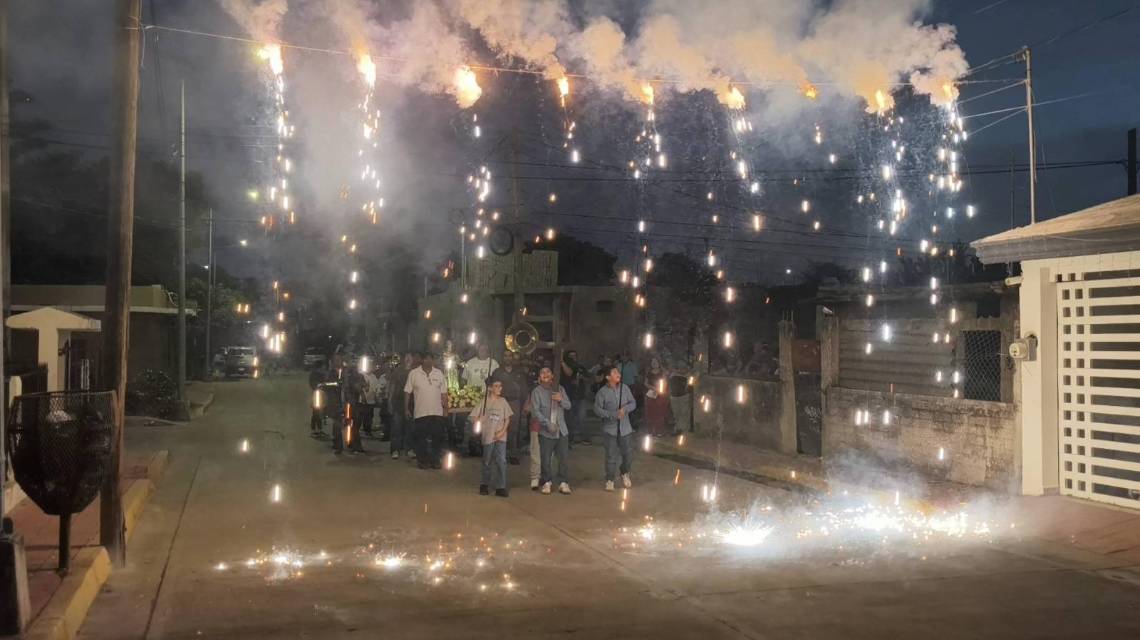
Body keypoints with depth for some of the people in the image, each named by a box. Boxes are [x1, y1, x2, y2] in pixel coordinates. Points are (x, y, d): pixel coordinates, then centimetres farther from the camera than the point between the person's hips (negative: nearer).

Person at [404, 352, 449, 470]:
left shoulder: (439, 373, 6)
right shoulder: (413, 373, -1)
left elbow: (444, 393, 8)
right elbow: (407, 392, 1)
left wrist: (445, 409, 4)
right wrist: (406, 408, -1)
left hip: (437, 412, 2)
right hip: (420, 412, -2)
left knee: (438, 437, 3)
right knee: (421, 438, 3)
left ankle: (435, 460, 15)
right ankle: (422, 460, 15)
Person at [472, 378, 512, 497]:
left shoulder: (503, 401, 3)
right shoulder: (484, 402, -2)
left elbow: (507, 418, 4)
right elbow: (473, 417, 1)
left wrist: (503, 431, -8)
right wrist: (478, 421, -20)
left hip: (500, 436, 1)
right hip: (488, 436, -1)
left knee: (502, 461, -8)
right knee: (487, 462, 10)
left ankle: (501, 487, -3)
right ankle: (484, 485, 28)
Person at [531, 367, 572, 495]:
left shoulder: (559, 389, 12)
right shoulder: (536, 392, -1)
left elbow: (568, 406, 12)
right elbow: (535, 411, -10)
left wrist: (561, 399, -10)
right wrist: (547, 423, -19)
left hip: (562, 430, 3)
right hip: (546, 431, -3)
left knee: (563, 458, 0)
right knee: (546, 459, -2)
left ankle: (563, 483, 9)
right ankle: (546, 482, 14)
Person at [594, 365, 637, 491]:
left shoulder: (625, 388, 0)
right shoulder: (602, 392, -10)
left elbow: (633, 403, 4)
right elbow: (597, 409, -11)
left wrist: (625, 408, -17)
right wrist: (612, 415, -20)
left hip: (625, 428, 3)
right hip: (610, 429, -3)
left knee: (628, 453, 11)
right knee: (611, 456, 0)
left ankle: (625, 474, 37)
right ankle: (609, 480, 16)